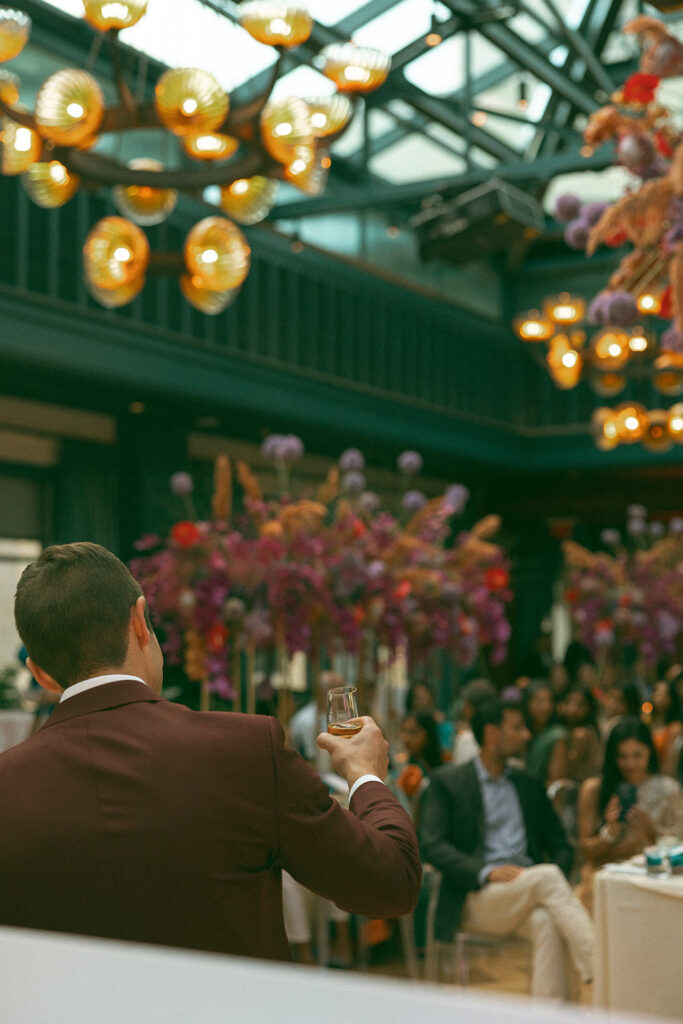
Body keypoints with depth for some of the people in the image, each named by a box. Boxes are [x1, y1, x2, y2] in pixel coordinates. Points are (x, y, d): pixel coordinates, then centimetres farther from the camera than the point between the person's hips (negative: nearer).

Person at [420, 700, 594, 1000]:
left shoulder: (530, 786, 23)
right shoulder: (447, 781, 6)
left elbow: (560, 846, 21)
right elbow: (431, 844, -6)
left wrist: (556, 877, -5)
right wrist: (487, 871, -21)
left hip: (530, 894, 4)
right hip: (476, 898, -4)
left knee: (546, 921, -34)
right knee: (547, 876, -32)